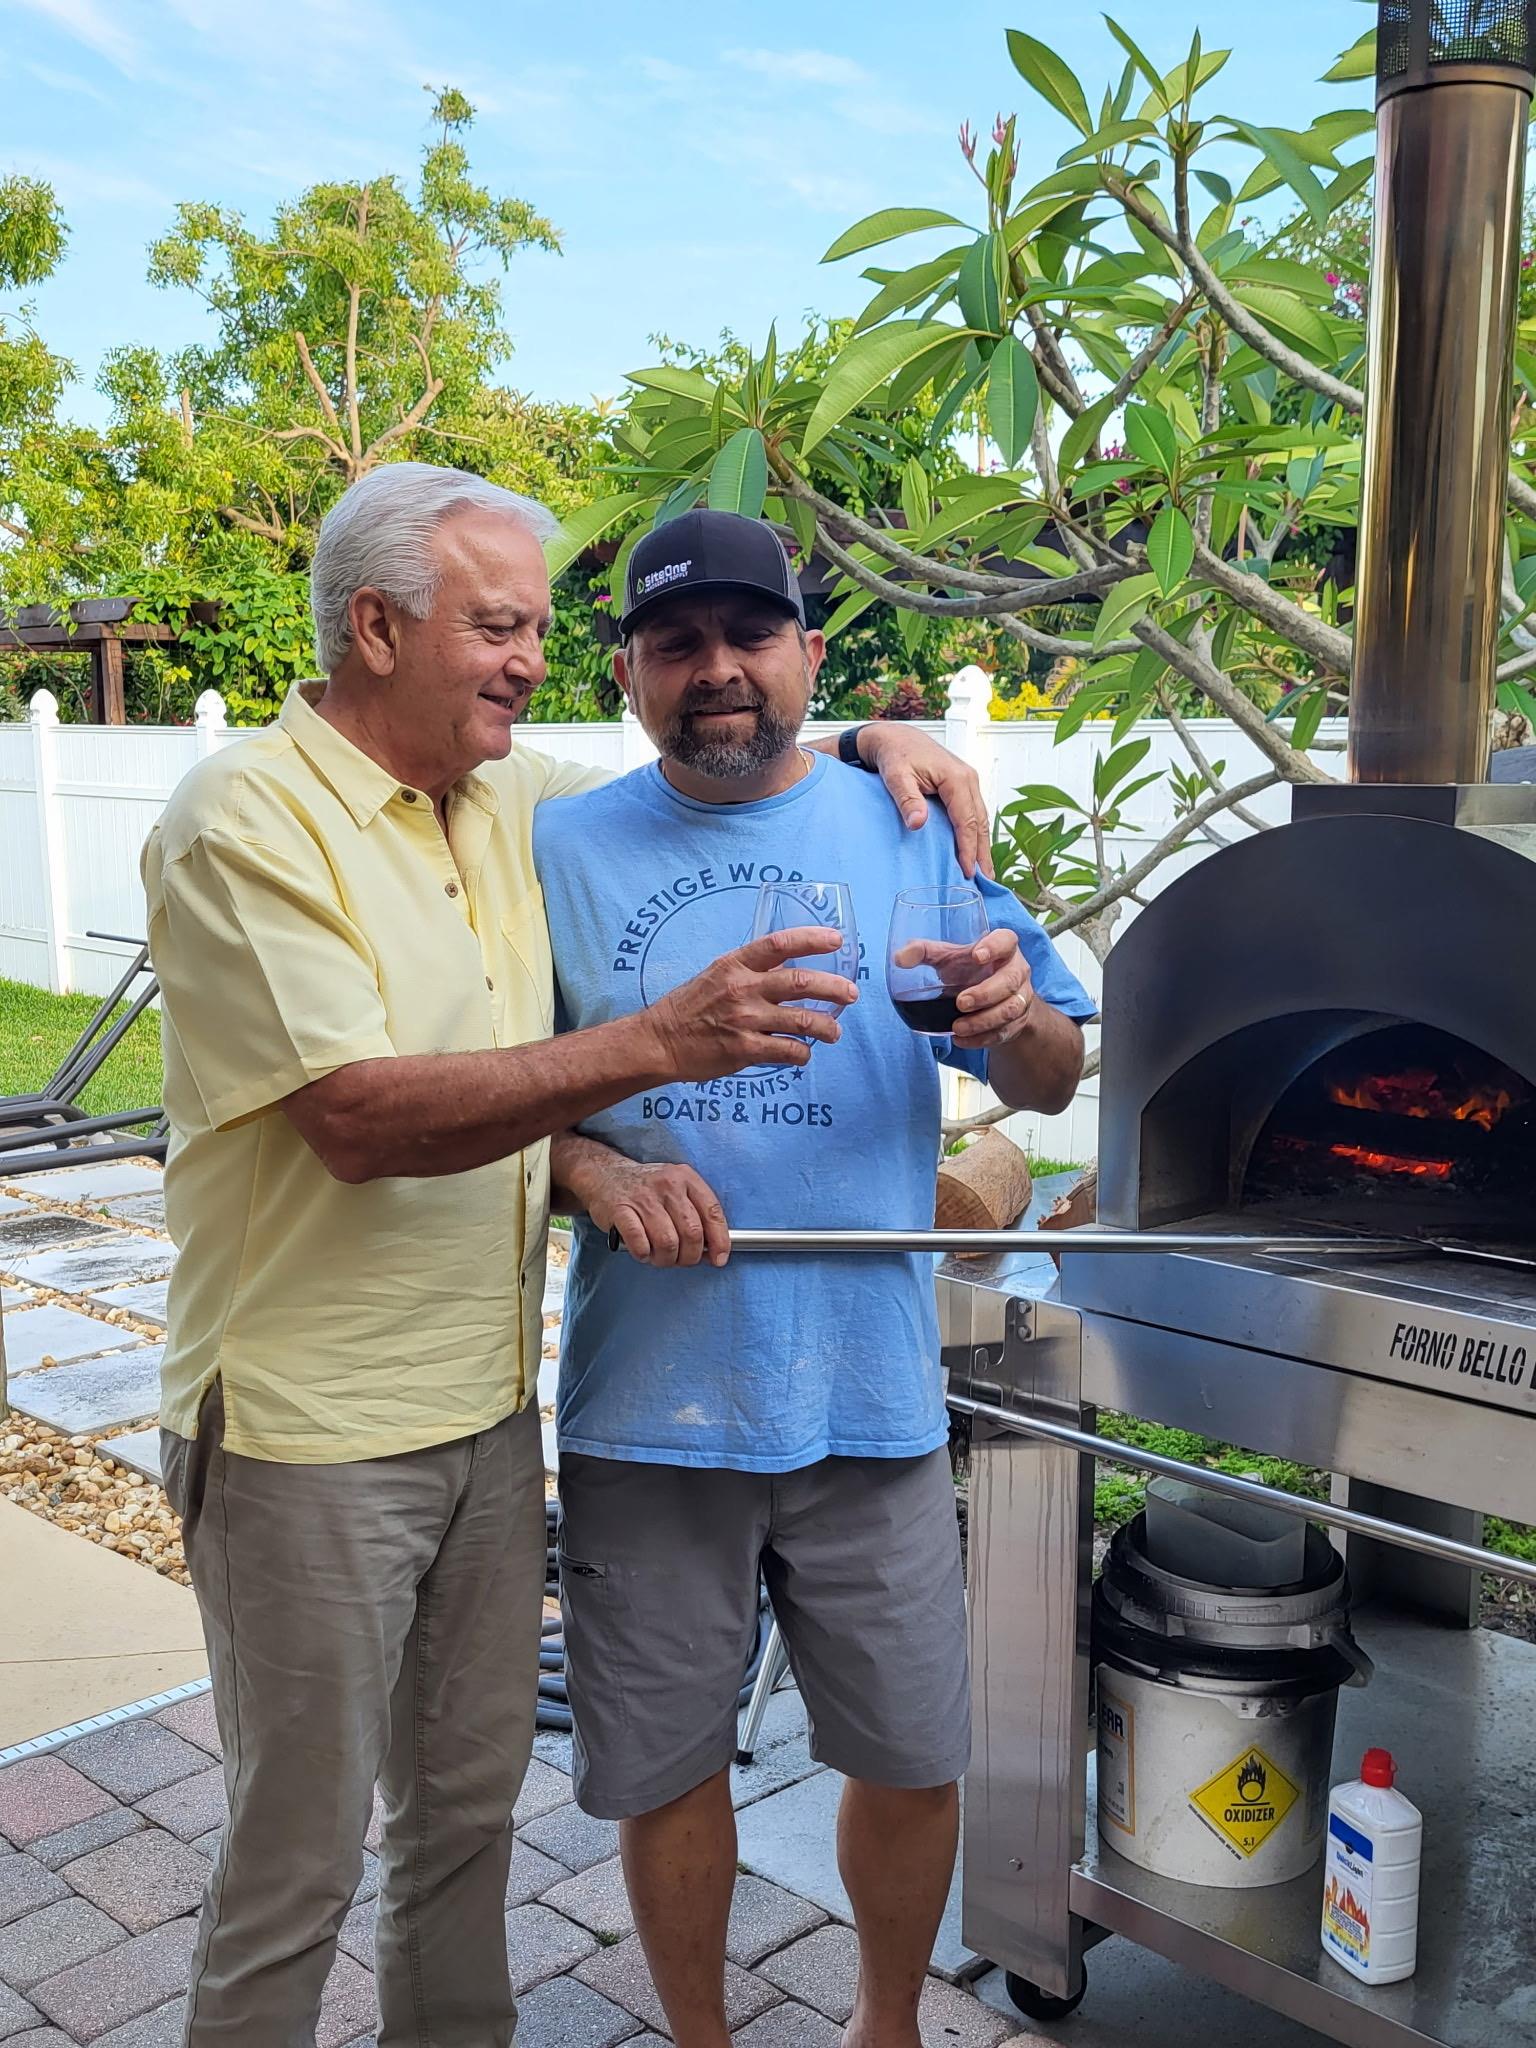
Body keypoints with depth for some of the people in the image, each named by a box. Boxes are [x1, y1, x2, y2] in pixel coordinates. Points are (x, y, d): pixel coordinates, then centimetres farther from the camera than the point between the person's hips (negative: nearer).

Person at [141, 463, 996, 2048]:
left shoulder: (510, 796, 7)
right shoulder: (246, 823, -15)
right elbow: (359, 1119, -26)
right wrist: (657, 1044, -31)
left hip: (490, 1407, 7)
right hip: (312, 1431, -7)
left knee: (469, 1800, 21)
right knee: (298, 1858, 9)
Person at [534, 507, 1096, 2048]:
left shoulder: (911, 837, 3)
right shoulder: (560, 851, 2)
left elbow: (1051, 1087, 5)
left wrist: (1020, 1019, -18)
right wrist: (594, 1171, -16)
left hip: (868, 1391, 1)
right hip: (646, 1399, 0)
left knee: (912, 1760, 13)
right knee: (664, 1763, 14)